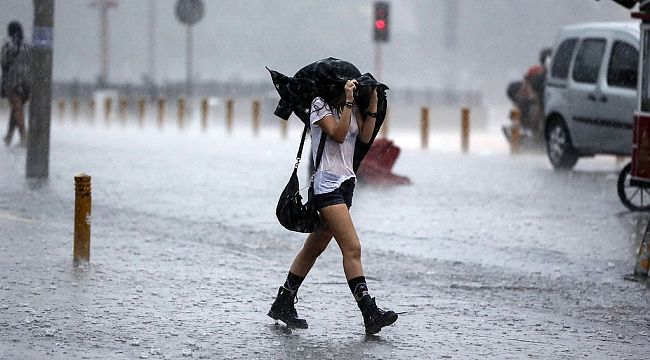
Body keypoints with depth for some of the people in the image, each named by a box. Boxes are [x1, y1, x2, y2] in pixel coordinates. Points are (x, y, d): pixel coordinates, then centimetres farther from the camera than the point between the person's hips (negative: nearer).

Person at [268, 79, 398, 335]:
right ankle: (370, 315, -22)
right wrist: (348, 102, -19)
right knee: (352, 248, -16)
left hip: (346, 183, 9)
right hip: (327, 185, -8)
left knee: (315, 247, 13)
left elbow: (365, 136, 4)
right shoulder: (320, 105, -5)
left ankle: (282, 304, 21)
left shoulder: (352, 107, 15)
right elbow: (338, 134, -16)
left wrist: (373, 103, -1)